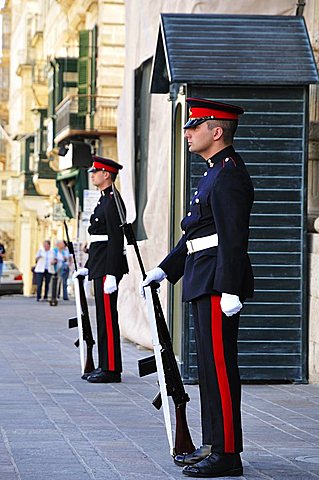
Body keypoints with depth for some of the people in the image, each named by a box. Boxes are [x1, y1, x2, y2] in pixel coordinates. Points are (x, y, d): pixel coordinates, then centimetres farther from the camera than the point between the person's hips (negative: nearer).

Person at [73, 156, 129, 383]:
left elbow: (116, 239, -19)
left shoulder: (113, 201, -13)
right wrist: (87, 267, 24)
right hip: (100, 267, 11)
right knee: (104, 316, 12)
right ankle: (106, 367, 17)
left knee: (108, 317, -8)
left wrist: (111, 274, -23)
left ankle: (111, 369, -5)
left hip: (108, 268, -11)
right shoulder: (106, 200, 18)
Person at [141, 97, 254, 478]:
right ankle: (213, 446, 20)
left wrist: (229, 290, -25)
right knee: (209, 367, 13)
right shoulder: (215, 173, 19)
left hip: (218, 285, -11)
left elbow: (233, 237, -21)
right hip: (203, 285, 11)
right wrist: (164, 270, 20)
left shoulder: (229, 175, -14)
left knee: (220, 367, -7)